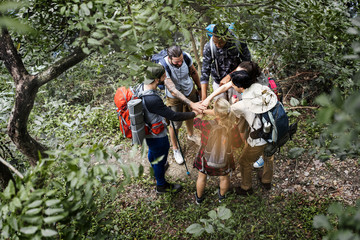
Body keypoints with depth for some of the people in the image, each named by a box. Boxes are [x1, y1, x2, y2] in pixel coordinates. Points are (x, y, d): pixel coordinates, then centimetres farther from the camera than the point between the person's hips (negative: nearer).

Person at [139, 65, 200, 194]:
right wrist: (194, 114, -20)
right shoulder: (152, 100, -41)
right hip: (157, 136, -9)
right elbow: (173, 116, -33)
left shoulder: (142, 87, -13)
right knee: (160, 159, 17)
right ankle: (161, 185, 42)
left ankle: (155, 166, 67)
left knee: (152, 151, 36)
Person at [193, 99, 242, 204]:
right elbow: (237, 145, -13)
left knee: (202, 177, 29)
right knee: (224, 178, 32)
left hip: (206, 158, -1)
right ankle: (222, 196, 60)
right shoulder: (233, 128, -33)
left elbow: (194, 120, -14)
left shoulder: (206, 125, -37)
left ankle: (199, 197, 55)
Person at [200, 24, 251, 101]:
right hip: (218, 84, 0)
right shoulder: (209, 47, -21)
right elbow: (205, 71, -19)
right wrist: (204, 97, -24)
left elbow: (247, 61, -7)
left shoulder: (238, 43, -21)